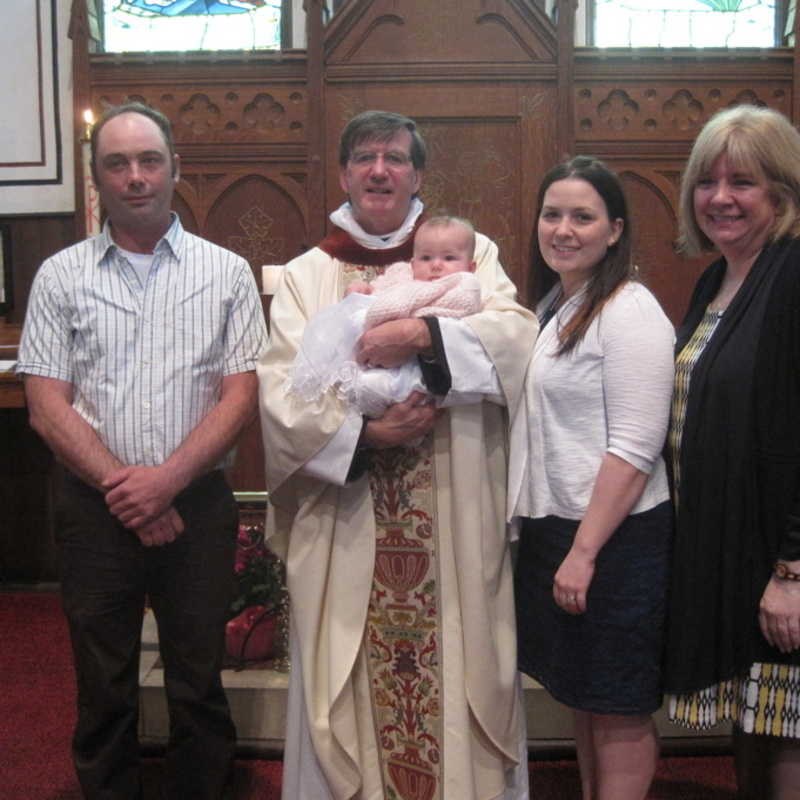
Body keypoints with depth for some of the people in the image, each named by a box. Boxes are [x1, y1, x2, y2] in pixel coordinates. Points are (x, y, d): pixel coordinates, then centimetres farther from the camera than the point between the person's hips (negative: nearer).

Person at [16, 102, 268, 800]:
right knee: (104, 691, 12)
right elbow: (47, 406, -1)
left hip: (198, 505, 0)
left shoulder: (227, 272, 3)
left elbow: (239, 395, -3)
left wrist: (167, 479, -14)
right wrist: (122, 488, -11)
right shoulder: (61, 277, 4)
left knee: (199, 686, 11)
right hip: (94, 508, 1)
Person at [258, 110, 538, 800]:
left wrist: (421, 334, -21)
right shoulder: (305, 276, 8)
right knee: (350, 680, 7)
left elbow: (518, 336, -8)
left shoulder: (470, 253, 8)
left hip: (452, 522, 0)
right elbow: (280, 393, -3)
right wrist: (361, 432, -17)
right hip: (346, 522, 1)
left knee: (457, 664, 7)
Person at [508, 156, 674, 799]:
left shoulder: (630, 311, -14)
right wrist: (557, 543, 11)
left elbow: (635, 449, -19)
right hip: (551, 529, 8)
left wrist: (584, 551, -20)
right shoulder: (553, 307, 12)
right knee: (582, 696, 19)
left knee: (619, 709, 6)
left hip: (613, 539, -8)